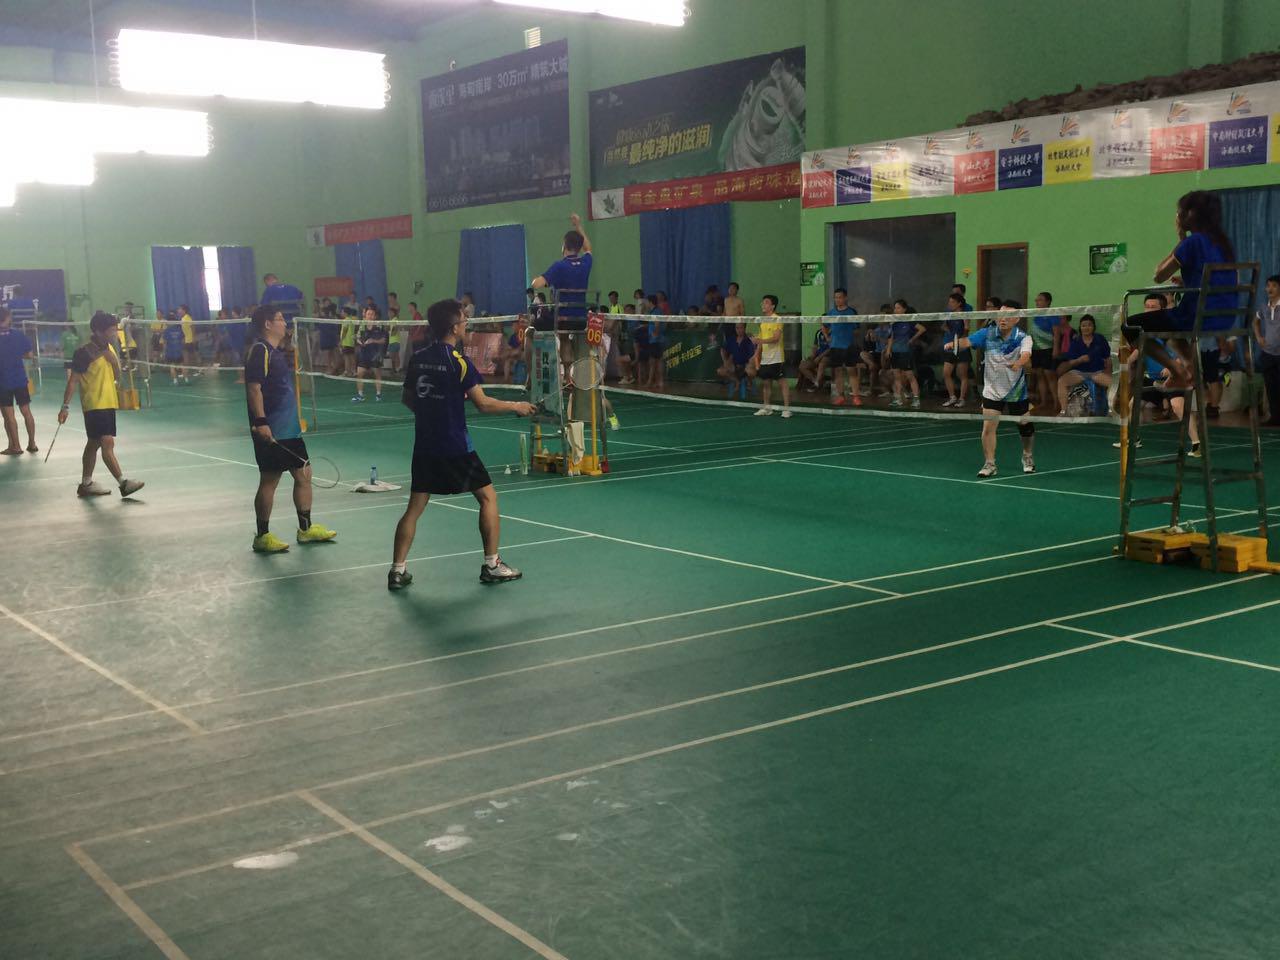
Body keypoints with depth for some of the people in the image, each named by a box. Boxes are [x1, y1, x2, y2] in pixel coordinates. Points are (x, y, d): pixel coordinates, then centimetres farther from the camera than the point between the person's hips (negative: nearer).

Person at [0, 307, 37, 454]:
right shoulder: (20, 335, -2)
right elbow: (29, 355, 5)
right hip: (20, 380, 3)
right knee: (26, 412, 12)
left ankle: (15, 446, 4)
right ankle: (32, 443, 15)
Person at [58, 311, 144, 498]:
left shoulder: (110, 348, 9)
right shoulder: (85, 353, -12)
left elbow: (117, 376, 7)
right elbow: (73, 381, -10)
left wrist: (111, 357, -9)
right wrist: (65, 406, -12)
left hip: (109, 403, 8)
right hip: (94, 404, -8)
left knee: (94, 443, 15)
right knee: (108, 443, -14)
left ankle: (86, 484, 24)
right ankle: (123, 483, -18)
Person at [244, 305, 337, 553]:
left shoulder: (278, 353, 17)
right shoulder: (260, 351, -13)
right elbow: (254, 388, -20)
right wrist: (261, 422, -27)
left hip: (289, 428, 10)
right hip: (270, 431, -10)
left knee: (303, 475, 14)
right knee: (269, 481, -3)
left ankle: (306, 528, 25)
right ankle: (262, 537, 7)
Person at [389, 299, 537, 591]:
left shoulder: (417, 358, 5)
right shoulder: (458, 361, -12)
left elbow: (407, 399, 15)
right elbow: (483, 403, -12)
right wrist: (516, 406, 1)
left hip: (424, 444, 6)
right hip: (456, 446, -6)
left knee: (415, 506, 9)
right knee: (488, 496, 9)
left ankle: (397, 571, 5)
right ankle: (492, 565, 10)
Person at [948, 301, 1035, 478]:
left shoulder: (1023, 338, -16)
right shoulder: (987, 334, -11)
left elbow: (1025, 356, -35)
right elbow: (967, 341, -25)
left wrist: (1019, 363, -58)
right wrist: (954, 344, -48)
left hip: (1016, 391, 0)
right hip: (992, 390, 0)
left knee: (1025, 427, 12)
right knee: (988, 427, -11)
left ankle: (1028, 459, 39)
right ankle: (989, 464, 2)